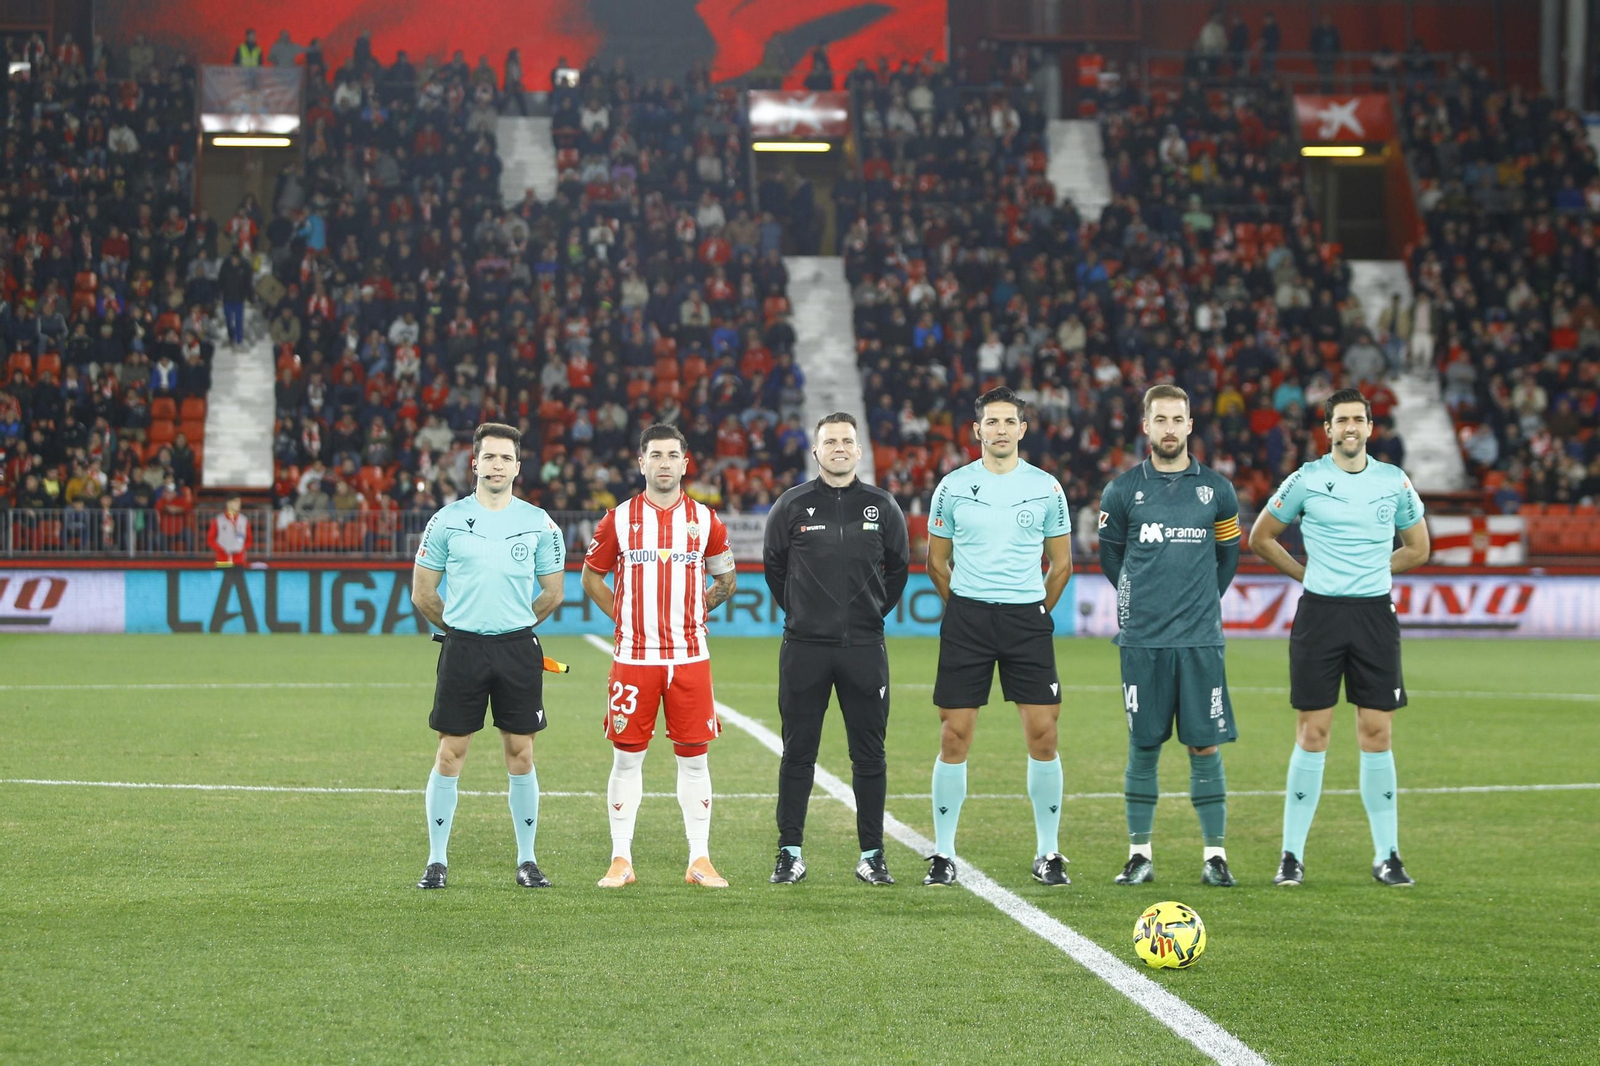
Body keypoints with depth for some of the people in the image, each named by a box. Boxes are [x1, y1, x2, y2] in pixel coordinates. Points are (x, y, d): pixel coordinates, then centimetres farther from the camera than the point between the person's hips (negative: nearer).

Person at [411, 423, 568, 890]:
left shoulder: (539, 523, 5)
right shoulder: (447, 520, 2)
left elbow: (552, 593, 15)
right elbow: (422, 593, 9)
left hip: (518, 648, 1)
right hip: (462, 648, -1)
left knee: (521, 754, 4)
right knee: (450, 753, 0)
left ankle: (527, 860, 12)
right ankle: (437, 860, 7)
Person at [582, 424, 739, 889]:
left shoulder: (705, 520, 5)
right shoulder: (618, 520, 2)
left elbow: (726, 580, 18)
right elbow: (592, 577, 13)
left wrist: (693, 613, 8)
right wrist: (624, 620, 5)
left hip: (690, 657, 1)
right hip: (634, 658, -1)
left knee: (694, 758, 3)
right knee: (627, 757, 2)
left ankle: (700, 860, 9)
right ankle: (621, 860, 9)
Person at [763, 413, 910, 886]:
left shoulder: (882, 506, 5)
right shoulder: (792, 505, 1)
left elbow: (899, 567, 16)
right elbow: (774, 566, 12)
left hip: (864, 650, 1)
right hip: (804, 647, -1)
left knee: (869, 756, 3)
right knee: (798, 754, 3)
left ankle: (872, 855, 10)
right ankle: (790, 854, 9)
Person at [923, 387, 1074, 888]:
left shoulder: (1046, 488, 5)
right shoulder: (953, 487, 4)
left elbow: (1062, 563, 13)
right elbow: (937, 560, 13)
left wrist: (1034, 612, 12)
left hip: (1027, 619, 0)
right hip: (966, 619, 0)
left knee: (1043, 734, -4)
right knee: (954, 737, -2)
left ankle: (1048, 853, 7)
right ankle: (943, 853, 7)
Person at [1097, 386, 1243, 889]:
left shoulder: (1216, 489, 6)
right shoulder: (1122, 490, 4)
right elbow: (1111, 559, 16)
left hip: (1200, 639, 0)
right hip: (1142, 640, 0)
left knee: (1205, 746, -1)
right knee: (1143, 748, 3)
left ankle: (1214, 857, 5)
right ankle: (1140, 855, 10)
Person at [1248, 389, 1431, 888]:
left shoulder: (1394, 482, 6)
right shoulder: (1305, 480, 0)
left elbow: (1417, 549, 18)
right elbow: (1260, 538, 10)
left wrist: (1369, 570, 10)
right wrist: (1308, 573, 7)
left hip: (1375, 613, 2)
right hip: (1319, 613, -2)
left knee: (1376, 735, 2)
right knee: (1312, 734, -2)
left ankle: (1387, 855, 9)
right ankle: (1292, 854, 4)